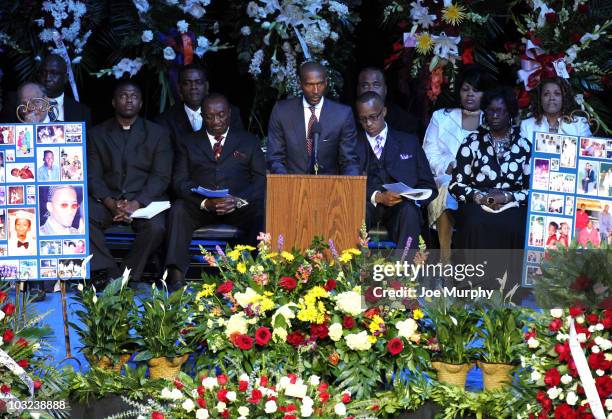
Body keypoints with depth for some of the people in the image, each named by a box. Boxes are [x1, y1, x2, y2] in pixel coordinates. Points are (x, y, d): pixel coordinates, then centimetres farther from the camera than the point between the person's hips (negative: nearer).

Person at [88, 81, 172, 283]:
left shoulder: (157, 133, 10)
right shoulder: (97, 134, 14)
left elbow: (161, 177, 1)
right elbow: (93, 177, 5)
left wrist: (136, 204, -16)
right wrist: (111, 203, -15)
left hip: (144, 199, -1)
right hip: (107, 199, 1)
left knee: (156, 227, -33)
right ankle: (111, 273, -25)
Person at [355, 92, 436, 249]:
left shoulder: (409, 142, 19)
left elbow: (429, 187, 15)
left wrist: (410, 197, -8)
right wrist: (377, 197, -14)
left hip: (401, 207, 1)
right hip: (367, 204, 0)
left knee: (409, 212, -35)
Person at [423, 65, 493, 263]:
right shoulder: (441, 117, 21)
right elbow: (429, 154, 11)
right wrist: (451, 166, -7)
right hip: (448, 177, 0)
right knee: (450, 190, -33)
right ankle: (446, 262, -33)